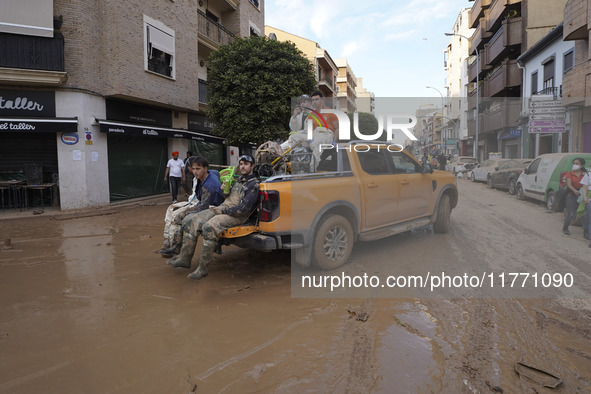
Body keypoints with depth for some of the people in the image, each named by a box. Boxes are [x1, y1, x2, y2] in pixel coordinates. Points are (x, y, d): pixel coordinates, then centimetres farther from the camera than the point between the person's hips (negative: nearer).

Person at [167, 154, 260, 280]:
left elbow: (244, 208, -18)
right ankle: (185, 258, 2)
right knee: (190, 222, -4)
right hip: (222, 209, 9)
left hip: (236, 216, -9)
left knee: (209, 228, -35)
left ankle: (202, 268, -26)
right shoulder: (239, 180, 21)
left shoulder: (254, 184, -8)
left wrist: (222, 210, -15)